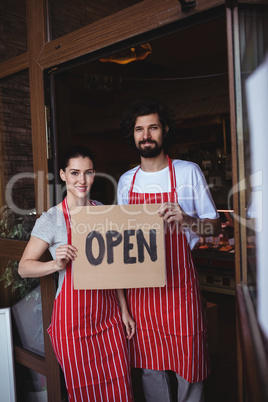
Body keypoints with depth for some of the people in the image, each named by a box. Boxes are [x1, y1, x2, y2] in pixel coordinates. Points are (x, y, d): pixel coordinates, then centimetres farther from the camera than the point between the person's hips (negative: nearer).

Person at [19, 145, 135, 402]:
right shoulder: (51, 219, -10)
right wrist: (57, 264, -26)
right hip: (74, 320, -3)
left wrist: (124, 310, 10)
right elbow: (24, 267, -7)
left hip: (108, 316, 4)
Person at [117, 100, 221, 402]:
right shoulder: (125, 181, 8)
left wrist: (186, 220, -20)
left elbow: (215, 227, 0)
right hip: (139, 286, 3)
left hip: (179, 284, -3)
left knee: (188, 366, 6)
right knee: (149, 367, 15)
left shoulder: (188, 172, -2)